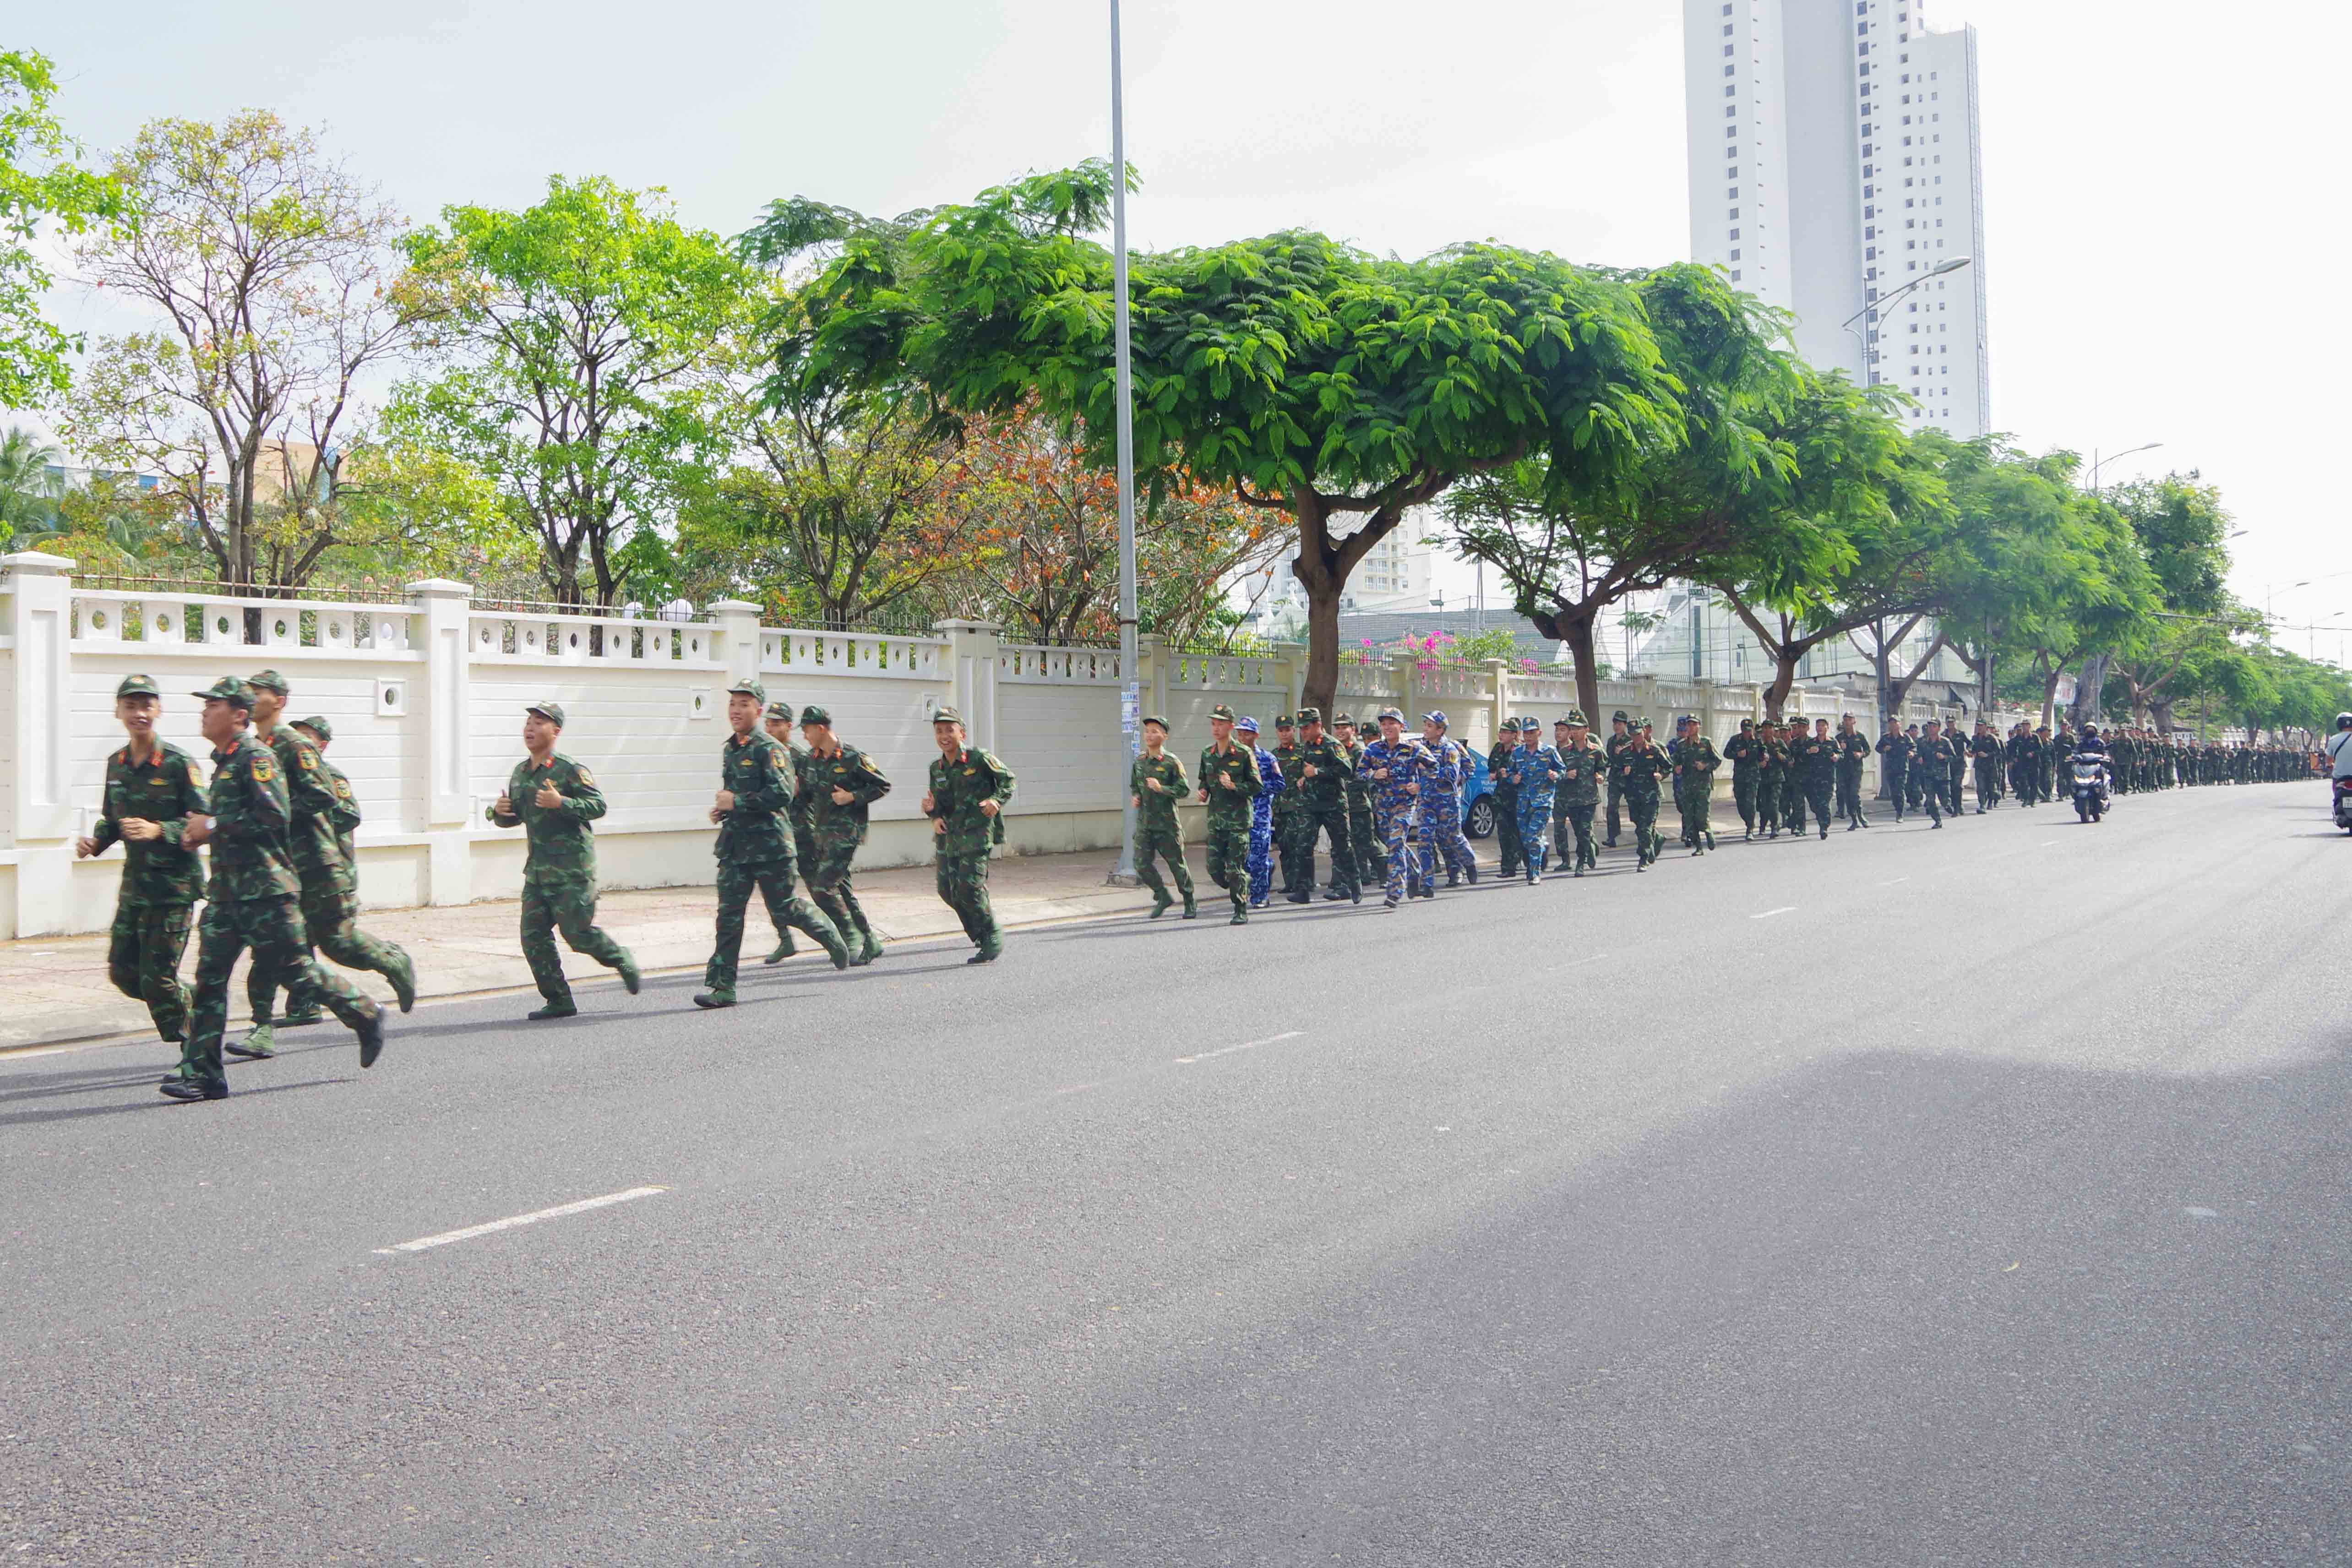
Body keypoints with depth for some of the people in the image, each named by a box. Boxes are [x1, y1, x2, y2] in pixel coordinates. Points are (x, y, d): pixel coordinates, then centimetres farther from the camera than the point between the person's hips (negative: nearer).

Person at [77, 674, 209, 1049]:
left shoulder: (179, 764, -11)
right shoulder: (116, 764, 9)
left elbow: (206, 822, -14)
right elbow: (112, 819, 21)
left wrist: (159, 831, -27)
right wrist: (95, 842, 2)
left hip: (173, 886, -7)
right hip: (134, 885, 7)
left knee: (158, 980, -6)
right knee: (122, 972, 9)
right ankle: (188, 1005, 33)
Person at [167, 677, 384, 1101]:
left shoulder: (255, 757, -11)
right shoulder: (223, 761, 18)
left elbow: (275, 816, -22)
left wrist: (214, 826, -17)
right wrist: (201, 832, 11)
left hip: (265, 889, -9)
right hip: (227, 890, 9)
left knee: (297, 972, -1)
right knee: (210, 976, 2)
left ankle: (366, 1017, 18)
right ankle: (202, 1074, 3)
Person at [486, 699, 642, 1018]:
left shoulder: (570, 770, -10)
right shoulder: (520, 773, 13)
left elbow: (599, 805, -16)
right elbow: (514, 817, 22)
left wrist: (561, 803, -28)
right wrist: (497, 812, 0)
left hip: (572, 866, -7)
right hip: (537, 869, 7)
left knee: (577, 931, -6)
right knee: (533, 935, 1)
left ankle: (622, 960, 22)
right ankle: (558, 1001, 9)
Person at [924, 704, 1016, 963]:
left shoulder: (980, 759, -8)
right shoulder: (936, 768, 9)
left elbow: (1008, 779, 2)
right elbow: (939, 804, 16)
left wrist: (997, 799, -15)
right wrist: (931, 809, -7)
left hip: (976, 833, -6)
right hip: (949, 835, 6)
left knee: (969, 889, -15)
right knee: (947, 890, 8)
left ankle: (992, 940, 3)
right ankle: (979, 932, 31)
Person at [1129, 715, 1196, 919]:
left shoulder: (1172, 763, -8)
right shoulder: (1139, 761, 9)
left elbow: (1184, 790, -10)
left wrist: (1161, 789, -22)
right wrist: (1135, 797, 4)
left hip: (1167, 822, -5)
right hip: (1144, 822, 5)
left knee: (1177, 864, 4)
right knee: (1142, 864, -4)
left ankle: (1190, 903, 22)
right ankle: (1163, 898, 15)